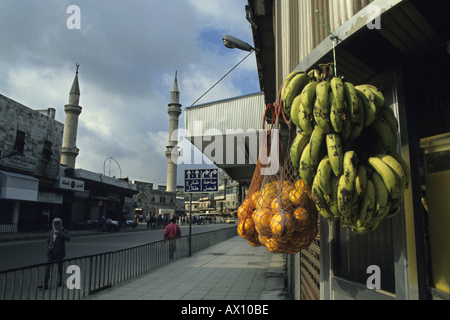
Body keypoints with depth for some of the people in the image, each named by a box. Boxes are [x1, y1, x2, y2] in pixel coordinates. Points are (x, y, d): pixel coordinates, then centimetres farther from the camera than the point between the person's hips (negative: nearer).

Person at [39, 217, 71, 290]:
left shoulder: (63, 231, -3)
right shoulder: (51, 232, 12)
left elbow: (68, 238, -21)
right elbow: (48, 240, 24)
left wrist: (60, 234, -33)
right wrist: (48, 248, 9)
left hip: (59, 254, -3)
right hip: (51, 253, 4)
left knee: (60, 268, 7)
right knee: (47, 268, -6)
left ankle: (60, 282, 23)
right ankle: (45, 284, -5)